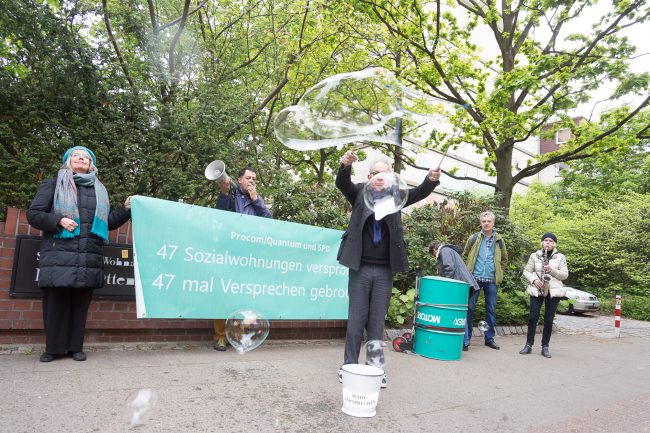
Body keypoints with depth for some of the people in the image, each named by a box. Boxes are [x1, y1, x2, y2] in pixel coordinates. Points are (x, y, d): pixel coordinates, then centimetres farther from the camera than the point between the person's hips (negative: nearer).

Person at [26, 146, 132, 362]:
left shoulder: (99, 190, 20)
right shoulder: (52, 184, 12)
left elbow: (108, 222, 19)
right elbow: (33, 214, 5)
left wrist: (125, 209, 6)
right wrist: (59, 220, -11)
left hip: (89, 258, 2)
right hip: (59, 255, -2)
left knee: (80, 304, 4)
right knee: (56, 302, 0)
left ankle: (75, 347, 13)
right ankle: (54, 348, 13)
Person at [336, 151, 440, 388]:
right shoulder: (360, 192, 4)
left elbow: (418, 193, -8)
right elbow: (342, 184, -13)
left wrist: (431, 180, -30)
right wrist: (345, 166, -35)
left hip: (385, 270, 2)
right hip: (360, 267, -1)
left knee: (377, 321, 9)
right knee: (356, 318, 5)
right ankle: (349, 365, 17)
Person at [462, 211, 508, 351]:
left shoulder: (499, 240, 7)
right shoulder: (473, 238, 3)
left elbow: (504, 259, 18)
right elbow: (465, 256, 11)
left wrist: (498, 273, 9)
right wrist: (468, 271, 3)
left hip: (491, 281, 2)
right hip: (474, 279, -2)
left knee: (491, 309, 10)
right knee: (469, 308, -1)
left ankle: (489, 338, 23)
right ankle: (465, 340, 6)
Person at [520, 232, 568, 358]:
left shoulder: (560, 257, 6)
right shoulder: (534, 255, 8)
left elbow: (565, 275, 1)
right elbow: (526, 271, 8)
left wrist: (552, 270, -16)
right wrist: (534, 280, -11)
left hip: (553, 291, 0)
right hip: (536, 290, 0)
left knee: (549, 320, 1)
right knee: (533, 317, -4)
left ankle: (545, 347, 9)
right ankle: (528, 345, 2)